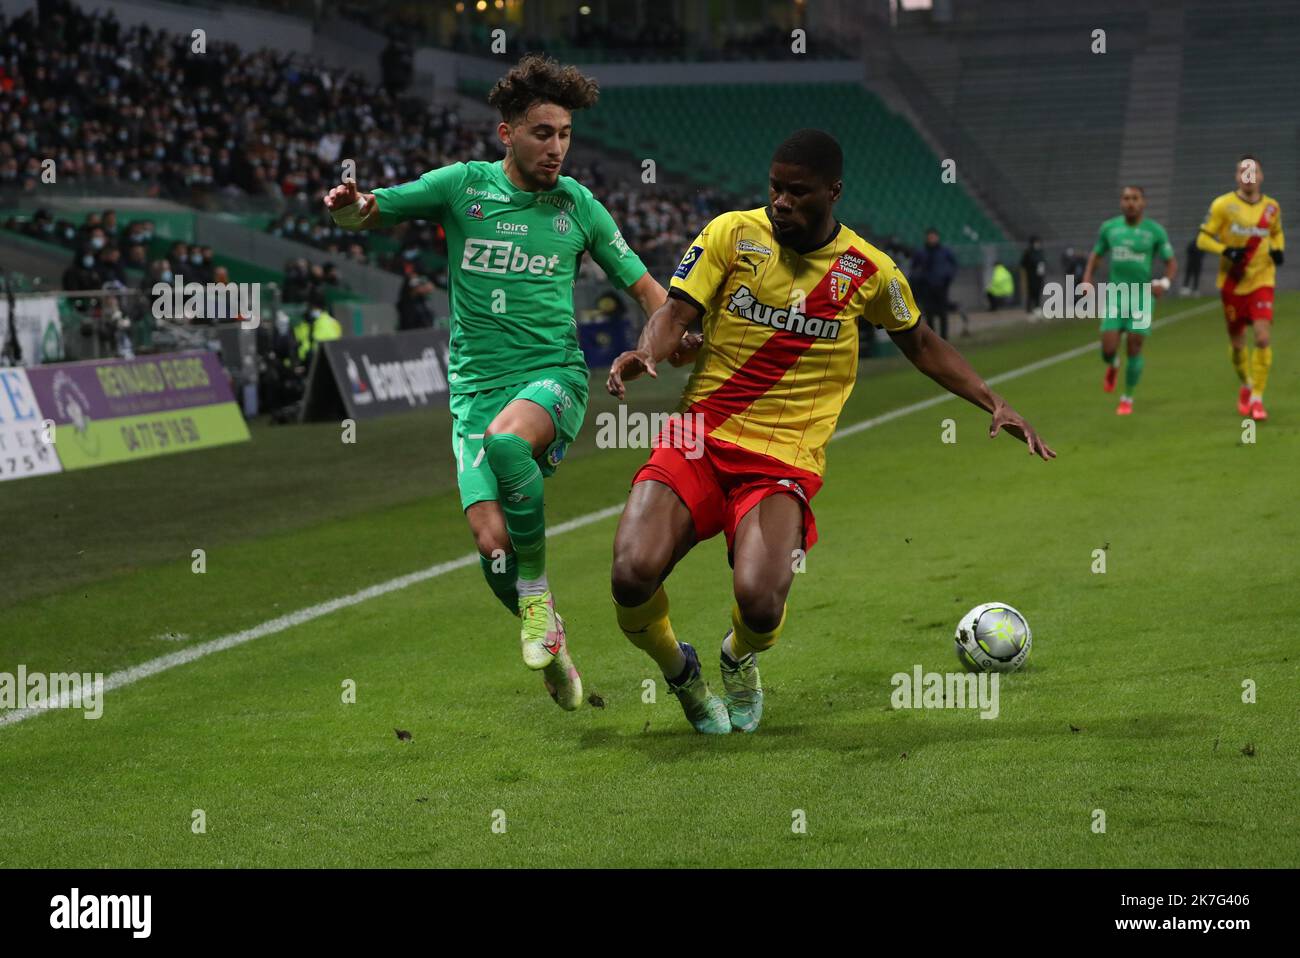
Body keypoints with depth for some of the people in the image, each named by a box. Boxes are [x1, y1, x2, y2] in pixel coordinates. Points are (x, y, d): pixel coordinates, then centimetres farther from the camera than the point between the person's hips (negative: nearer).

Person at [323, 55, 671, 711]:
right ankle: (549, 645, 11)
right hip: (476, 387, 1)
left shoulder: (577, 206, 8)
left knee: (507, 440, -37)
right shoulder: (462, 186, 5)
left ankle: (537, 589, -18)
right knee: (492, 542, -17)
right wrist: (349, 208, -18)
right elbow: (366, 214, 7)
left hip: (554, 374, -1)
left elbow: (643, 287, 17)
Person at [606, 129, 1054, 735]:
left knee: (759, 603, -25)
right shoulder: (733, 234, 1)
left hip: (785, 460, 0)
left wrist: (994, 403, 13)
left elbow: (919, 343, 21)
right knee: (632, 576, -23)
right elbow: (677, 312, -3)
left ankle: (740, 658, 17)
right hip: (698, 440, 0)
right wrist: (646, 353, -26)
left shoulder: (868, 271, 4)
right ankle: (679, 671, 14)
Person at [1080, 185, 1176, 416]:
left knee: (1134, 348, -3)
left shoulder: (1155, 231, -2)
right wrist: (1087, 280, 0)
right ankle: (1113, 366, 28)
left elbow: (1171, 264, 4)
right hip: (1114, 295, 1)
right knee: (1108, 349, -10)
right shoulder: (1109, 228, 3)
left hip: (1142, 296, -1)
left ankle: (1127, 398, 16)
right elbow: (1096, 256, 17)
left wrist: (1164, 283, -15)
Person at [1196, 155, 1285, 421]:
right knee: (1237, 343, 8)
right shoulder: (1223, 205, -8)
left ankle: (1257, 398, -5)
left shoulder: (1271, 207, 2)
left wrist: (1278, 249, -1)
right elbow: (1203, 239, -5)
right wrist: (1226, 251, -22)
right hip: (1232, 282, -1)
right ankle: (1246, 386, 37)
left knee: (1263, 338, -15)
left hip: (1261, 281, 1)